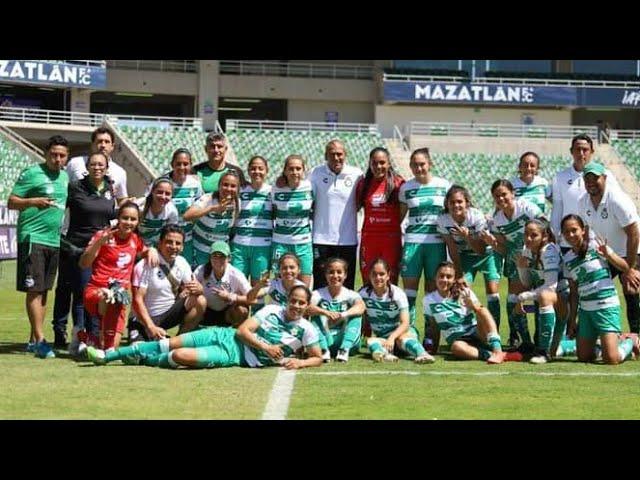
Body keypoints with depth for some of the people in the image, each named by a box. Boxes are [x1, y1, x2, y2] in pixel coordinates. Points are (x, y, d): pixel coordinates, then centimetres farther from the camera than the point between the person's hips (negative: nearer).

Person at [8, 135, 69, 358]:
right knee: (34, 289, -9)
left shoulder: (64, 176, 15)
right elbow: (11, 202, -9)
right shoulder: (31, 173, -6)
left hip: (54, 240, 7)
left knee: (43, 291, 9)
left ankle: (33, 340, 15)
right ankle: (39, 339, -9)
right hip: (32, 238, -7)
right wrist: (34, 201, -24)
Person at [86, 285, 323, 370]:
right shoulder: (272, 310, 3)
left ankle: (143, 358, 9)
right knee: (170, 344, -8)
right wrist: (265, 347, -16)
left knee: (179, 356, -23)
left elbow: (317, 357, 0)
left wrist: (299, 363, -21)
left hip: (235, 356, -3)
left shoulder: (305, 330, -3)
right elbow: (242, 330, -1)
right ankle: (108, 355, 6)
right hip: (227, 336, 3)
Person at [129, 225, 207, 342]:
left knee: (200, 301, -15)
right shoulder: (145, 266, -18)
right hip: (148, 319, -6)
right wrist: (152, 328, -31)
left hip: (171, 313, 6)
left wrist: (197, 289, -24)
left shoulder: (182, 263, -1)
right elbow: (138, 300, -21)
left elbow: (200, 289, 3)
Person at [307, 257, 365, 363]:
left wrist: (344, 314, -43)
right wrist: (326, 313, -42)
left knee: (356, 315, -18)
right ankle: (324, 350, -29)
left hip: (344, 340, 0)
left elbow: (361, 306, -23)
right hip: (325, 340, 0)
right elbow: (307, 308, -23)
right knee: (316, 316, -18)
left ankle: (345, 349, -28)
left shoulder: (350, 295, 0)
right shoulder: (318, 294, -1)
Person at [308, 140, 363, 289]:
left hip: (348, 239, 1)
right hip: (321, 239, 0)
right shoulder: (315, 173, 0)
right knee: (321, 285, 3)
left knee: (346, 287, 7)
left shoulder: (356, 174, 0)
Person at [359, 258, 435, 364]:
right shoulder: (364, 293, -2)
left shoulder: (398, 293, -11)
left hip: (401, 331, -3)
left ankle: (422, 354, -68)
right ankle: (383, 354, -64)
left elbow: (405, 323, -20)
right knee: (370, 341, -31)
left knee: (402, 339, -38)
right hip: (381, 337, 3)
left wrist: (392, 337, -38)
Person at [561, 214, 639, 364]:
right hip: (585, 310, 6)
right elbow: (574, 292, 13)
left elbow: (625, 267, -8)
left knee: (611, 360, -14)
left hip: (607, 307, -6)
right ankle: (618, 340, 29)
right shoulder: (567, 259, 9)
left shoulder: (596, 245, -6)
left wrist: (608, 255, -26)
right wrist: (572, 321, 10)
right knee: (584, 357, 7)